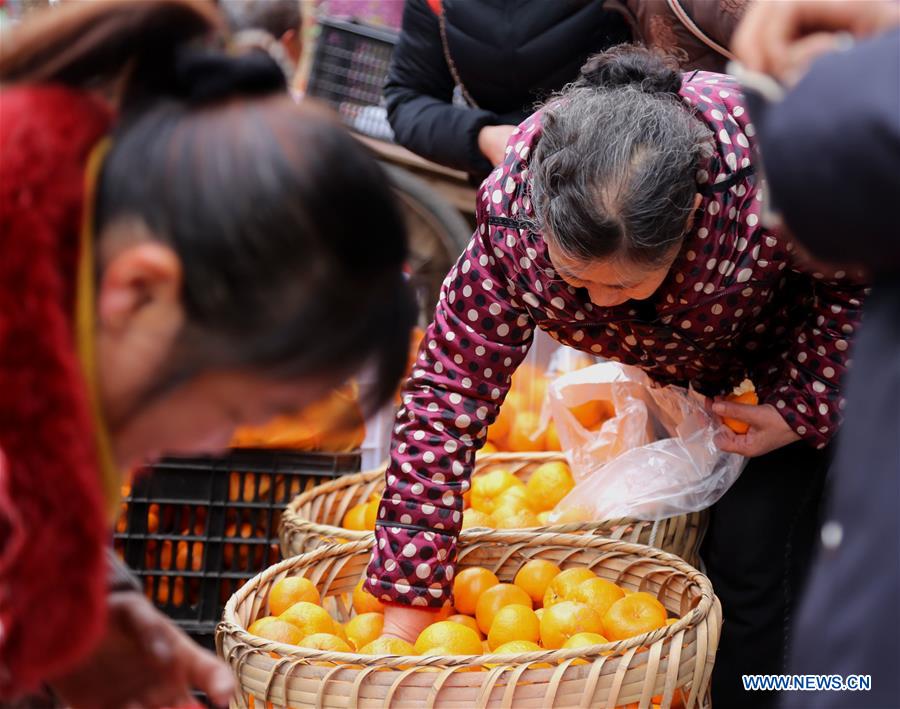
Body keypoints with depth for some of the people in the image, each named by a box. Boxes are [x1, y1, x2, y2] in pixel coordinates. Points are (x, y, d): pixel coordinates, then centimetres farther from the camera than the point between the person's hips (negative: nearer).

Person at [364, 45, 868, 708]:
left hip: (790, 350, -3)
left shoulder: (767, 166, -43)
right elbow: (447, 393, -31)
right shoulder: (514, 219, -35)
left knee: (751, 553, -12)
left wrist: (801, 408, -22)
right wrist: (404, 613, -32)